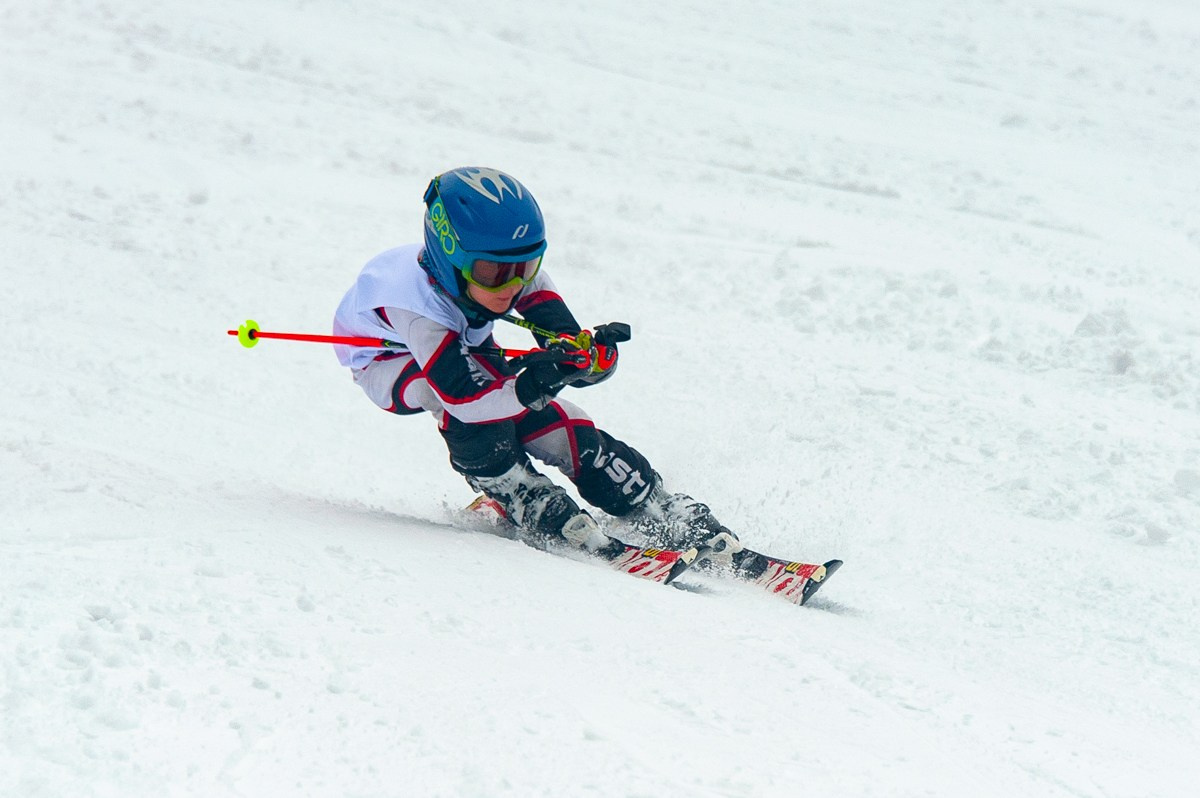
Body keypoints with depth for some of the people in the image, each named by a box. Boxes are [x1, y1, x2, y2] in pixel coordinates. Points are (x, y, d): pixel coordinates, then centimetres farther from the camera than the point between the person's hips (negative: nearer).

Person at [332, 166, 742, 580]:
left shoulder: (514, 269, -30)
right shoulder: (415, 299, -45)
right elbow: (461, 395, -50)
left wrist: (591, 354, -55)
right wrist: (529, 388, -65)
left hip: (469, 346, 4)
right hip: (386, 360, -4)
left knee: (562, 427, -14)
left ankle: (676, 519, -2)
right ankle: (540, 513, -20)